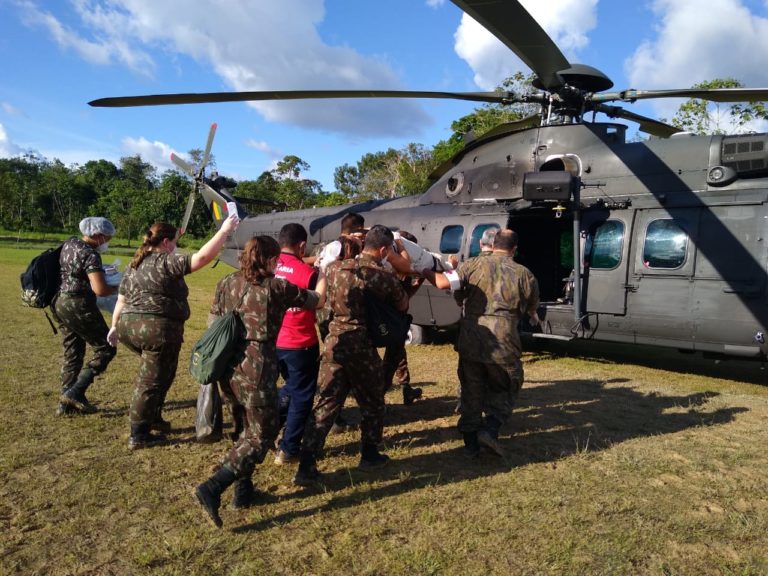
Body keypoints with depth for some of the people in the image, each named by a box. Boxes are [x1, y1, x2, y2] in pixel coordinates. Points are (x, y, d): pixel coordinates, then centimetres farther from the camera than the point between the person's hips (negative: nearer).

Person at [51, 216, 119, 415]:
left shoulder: (69, 243, 8)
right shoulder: (90, 255, -17)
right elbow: (100, 289, -25)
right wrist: (117, 288, -6)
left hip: (61, 302, 9)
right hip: (80, 306, -9)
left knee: (72, 354, 15)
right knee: (105, 349, 0)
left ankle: (66, 403, 19)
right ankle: (75, 392, -4)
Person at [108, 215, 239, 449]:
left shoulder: (133, 265, 15)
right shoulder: (167, 262, -10)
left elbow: (122, 299, 20)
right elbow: (203, 256, -20)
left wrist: (115, 326, 29)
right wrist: (224, 231, -13)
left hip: (130, 325, 9)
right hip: (159, 329, -9)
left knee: (149, 375, 25)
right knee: (152, 382, 2)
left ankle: (153, 419, 34)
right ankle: (139, 435, 10)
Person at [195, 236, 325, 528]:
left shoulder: (226, 283, 8)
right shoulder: (275, 287, -6)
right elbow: (317, 299, 7)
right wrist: (325, 271, 24)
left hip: (227, 366, 7)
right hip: (256, 367, -7)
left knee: (251, 427, 25)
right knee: (261, 435, 5)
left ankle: (244, 490, 28)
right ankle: (213, 487, -9)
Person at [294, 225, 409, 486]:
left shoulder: (336, 268, 5)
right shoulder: (382, 276, -9)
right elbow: (403, 306, 4)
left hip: (334, 341, 4)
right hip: (361, 345, -4)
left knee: (325, 404, 6)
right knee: (372, 402, 18)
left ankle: (306, 467, 3)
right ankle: (369, 455, 31)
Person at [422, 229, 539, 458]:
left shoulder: (475, 264, 0)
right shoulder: (524, 274, 2)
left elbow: (443, 283, -9)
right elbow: (532, 309, 16)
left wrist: (425, 272, 10)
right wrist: (534, 317, 39)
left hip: (470, 341, 2)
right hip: (502, 344, -1)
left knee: (471, 391, 18)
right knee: (503, 390, 19)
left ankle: (471, 442, 22)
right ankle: (489, 429, -2)